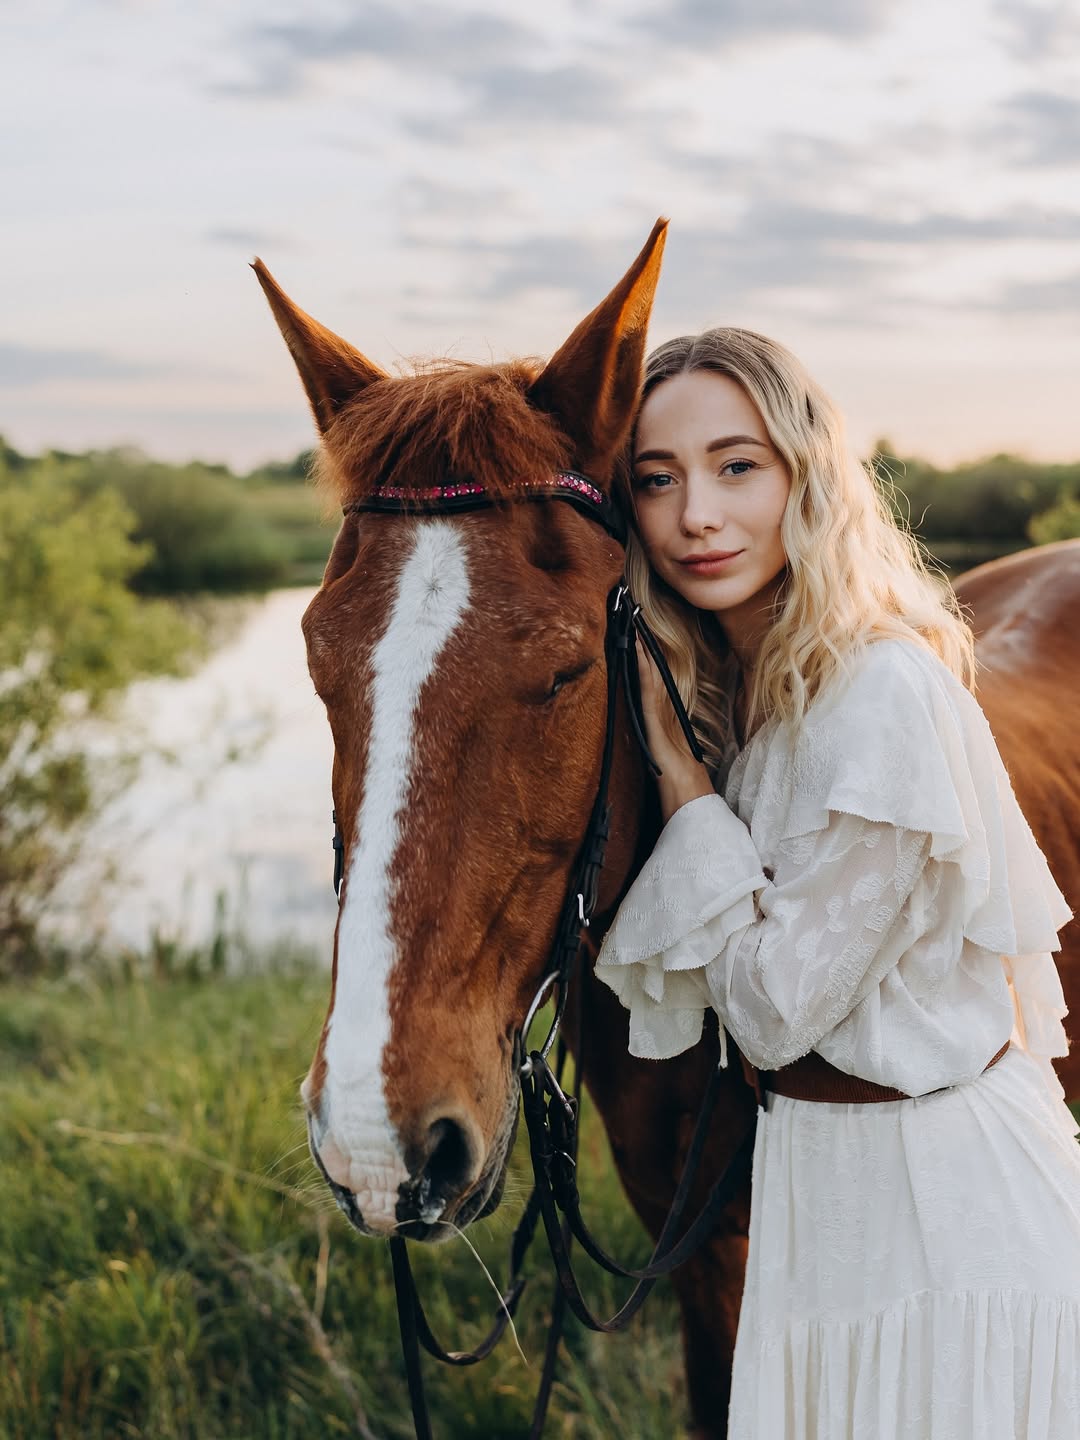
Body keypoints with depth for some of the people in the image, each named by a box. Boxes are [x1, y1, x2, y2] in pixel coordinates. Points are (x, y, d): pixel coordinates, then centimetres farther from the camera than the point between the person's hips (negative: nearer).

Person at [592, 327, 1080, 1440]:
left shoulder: (888, 696, -25)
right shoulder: (726, 687, 2)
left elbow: (776, 1007, -20)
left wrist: (676, 766, -18)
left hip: (944, 1209, -8)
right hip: (818, 1179, 8)